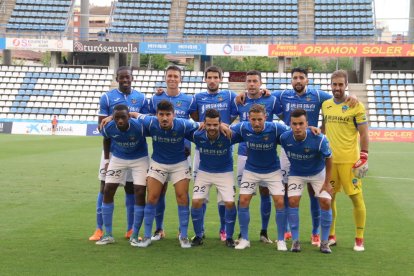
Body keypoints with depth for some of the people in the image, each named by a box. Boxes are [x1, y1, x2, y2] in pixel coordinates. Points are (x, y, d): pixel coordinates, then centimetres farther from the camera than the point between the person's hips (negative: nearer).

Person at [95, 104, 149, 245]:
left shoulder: (139, 126, -32)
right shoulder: (108, 128, -22)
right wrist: (106, 160, 4)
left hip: (139, 159, -2)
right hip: (118, 159, 3)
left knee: (140, 193, -10)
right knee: (107, 191, -4)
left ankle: (135, 235, 5)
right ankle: (108, 235, 7)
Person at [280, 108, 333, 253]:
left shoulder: (319, 139, -32)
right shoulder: (284, 138, -24)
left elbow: (328, 159, -14)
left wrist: (327, 182, -10)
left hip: (318, 173, -1)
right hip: (296, 174, 1)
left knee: (325, 202, -11)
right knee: (293, 201, -14)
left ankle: (325, 241, 5)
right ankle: (295, 240, 0)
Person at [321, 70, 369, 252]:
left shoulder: (356, 106, -6)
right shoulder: (325, 105, 9)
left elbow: (363, 134, -6)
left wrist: (364, 158, -12)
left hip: (350, 161, -5)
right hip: (329, 159, 5)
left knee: (356, 198, 0)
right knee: (329, 197, 8)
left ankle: (359, 239, 10)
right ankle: (331, 236, 21)